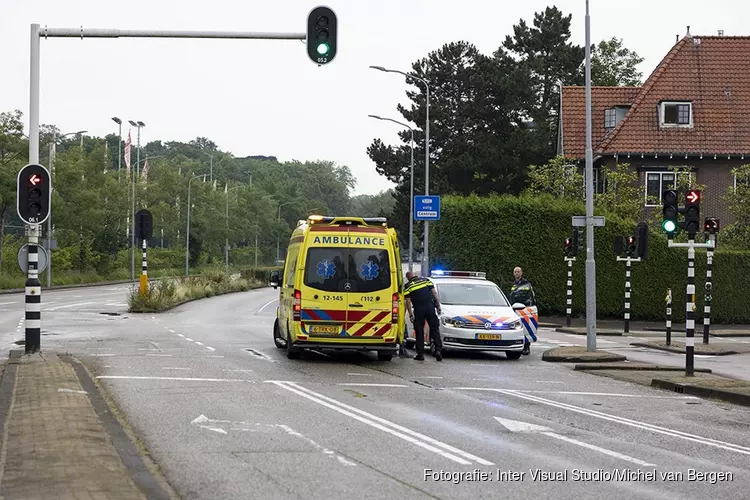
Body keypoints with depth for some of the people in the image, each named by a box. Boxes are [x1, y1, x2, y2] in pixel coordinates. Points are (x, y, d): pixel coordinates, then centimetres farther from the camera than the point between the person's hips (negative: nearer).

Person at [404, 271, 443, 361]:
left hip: (418, 310, -2)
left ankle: (420, 354, 7)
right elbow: (434, 293, 7)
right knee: (434, 329, 6)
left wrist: (410, 315, 1)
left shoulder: (408, 286, 6)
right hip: (430, 306, 2)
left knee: (419, 331, 7)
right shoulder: (425, 280, 12)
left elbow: (408, 301, -1)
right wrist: (438, 306, 8)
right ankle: (438, 350, -7)